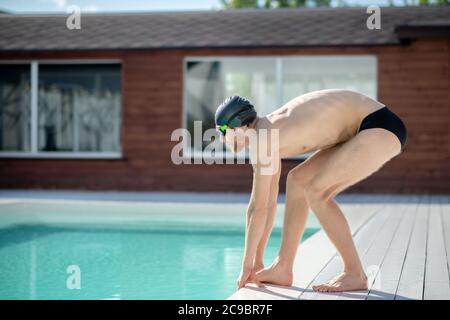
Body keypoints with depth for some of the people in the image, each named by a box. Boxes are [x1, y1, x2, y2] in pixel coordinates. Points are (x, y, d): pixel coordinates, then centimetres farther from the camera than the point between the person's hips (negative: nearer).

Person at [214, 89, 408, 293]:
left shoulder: (265, 138, -18)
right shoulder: (269, 131, 10)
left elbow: (258, 208, -16)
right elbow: (269, 202, 14)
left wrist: (248, 265, -7)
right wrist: (256, 263, 16)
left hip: (382, 128, -10)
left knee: (316, 192, -17)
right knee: (298, 181, 9)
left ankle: (355, 274, -8)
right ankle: (283, 269, 10)